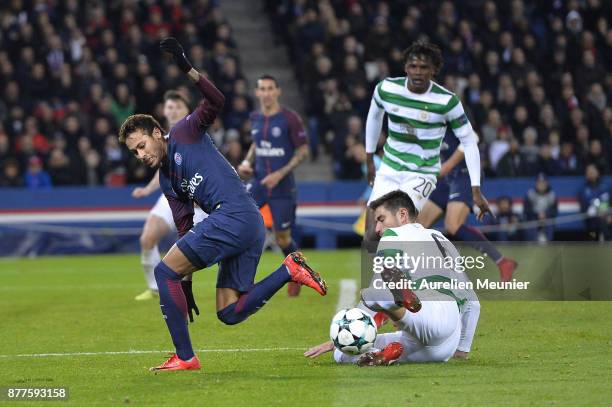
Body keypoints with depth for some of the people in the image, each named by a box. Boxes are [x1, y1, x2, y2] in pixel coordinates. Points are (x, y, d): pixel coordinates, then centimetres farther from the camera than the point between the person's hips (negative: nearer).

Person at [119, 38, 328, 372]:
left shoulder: (184, 134, 7)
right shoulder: (167, 180, 26)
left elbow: (215, 101, -10)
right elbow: (185, 229, 24)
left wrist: (186, 69, -22)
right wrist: (185, 285, 20)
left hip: (234, 214, -9)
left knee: (163, 271, -7)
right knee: (229, 313, 1)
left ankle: (185, 357, -8)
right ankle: (289, 269, 2)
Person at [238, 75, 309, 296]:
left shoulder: (290, 118, -10)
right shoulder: (255, 118, 6)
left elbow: (303, 150, -7)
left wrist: (281, 174, -16)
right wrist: (247, 162, 4)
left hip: (282, 186, -4)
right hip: (258, 183, 4)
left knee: (283, 239, 1)